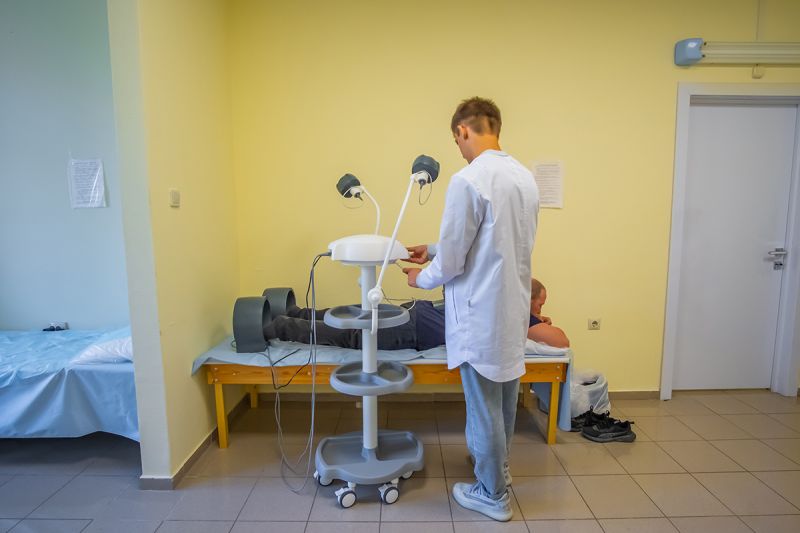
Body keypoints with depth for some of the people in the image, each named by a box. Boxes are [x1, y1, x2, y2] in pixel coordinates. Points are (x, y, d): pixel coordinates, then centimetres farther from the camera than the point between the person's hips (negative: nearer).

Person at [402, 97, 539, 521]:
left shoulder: (468, 181, -20)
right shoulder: (525, 177, 5)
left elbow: (452, 262, -17)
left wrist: (422, 277, 3)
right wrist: (434, 251, 16)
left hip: (481, 314, -8)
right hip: (514, 307, 8)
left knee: (484, 406, 9)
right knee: (504, 399, 24)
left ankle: (492, 495, 28)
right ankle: (497, 470, 46)